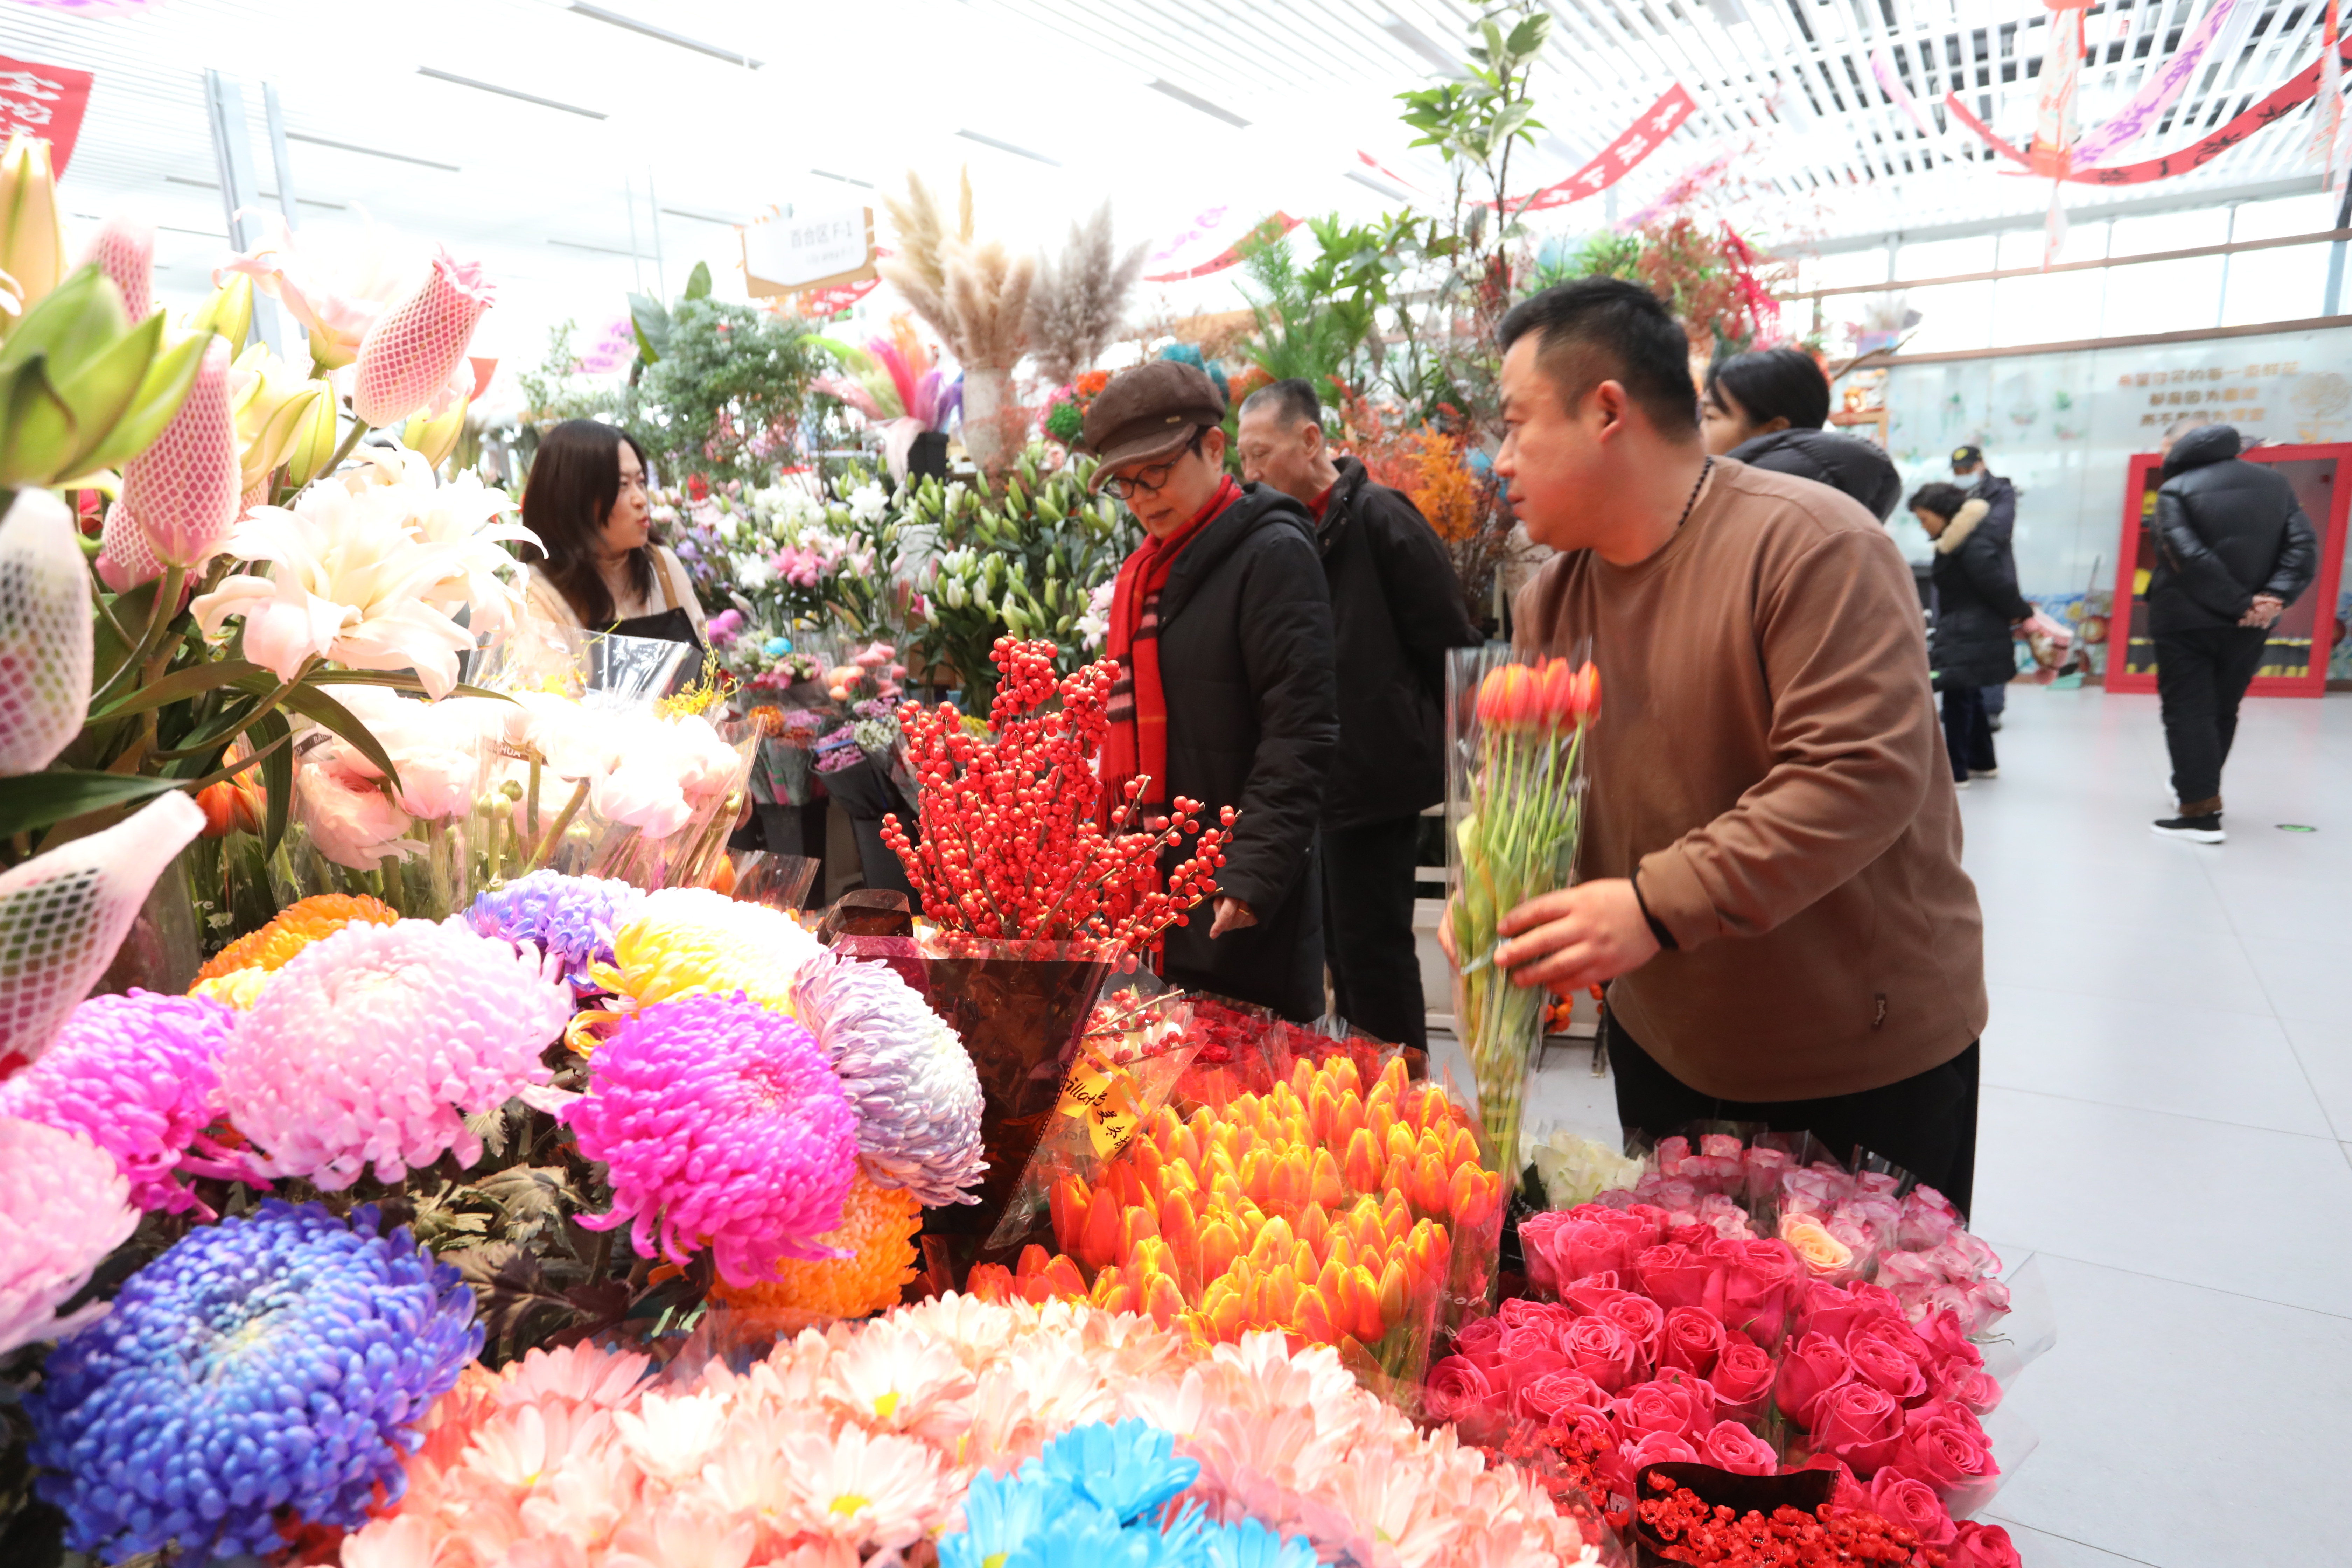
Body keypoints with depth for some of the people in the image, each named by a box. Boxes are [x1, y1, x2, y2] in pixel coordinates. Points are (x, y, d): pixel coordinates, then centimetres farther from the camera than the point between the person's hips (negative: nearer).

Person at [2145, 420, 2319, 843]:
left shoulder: (2175, 490, -7)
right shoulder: (2274, 480, 10)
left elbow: (2190, 558, -19)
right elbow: (2304, 546, 0)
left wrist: (2240, 603, -14)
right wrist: (2274, 598, -10)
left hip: (2186, 621, -5)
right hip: (2249, 625, 5)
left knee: (2187, 712, -1)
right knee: (2222, 711, 19)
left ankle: (2201, 811, -6)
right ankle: (2199, 790, 32)